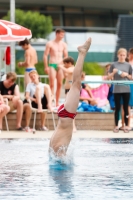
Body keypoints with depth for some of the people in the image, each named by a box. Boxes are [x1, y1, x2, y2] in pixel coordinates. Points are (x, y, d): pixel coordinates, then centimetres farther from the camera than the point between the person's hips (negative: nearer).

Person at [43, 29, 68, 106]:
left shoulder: (64, 44, 9)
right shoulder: (50, 44, -2)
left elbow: (66, 56, 13)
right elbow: (45, 55, -3)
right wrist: (46, 67, -9)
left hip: (60, 65, 4)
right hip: (52, 65, -4)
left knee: (59, 84, 4)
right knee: (52, 84, -11)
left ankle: (57, 102, 11)